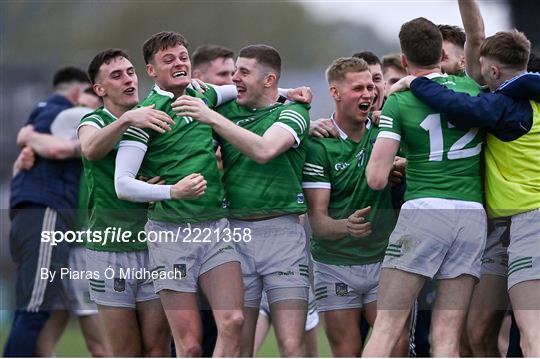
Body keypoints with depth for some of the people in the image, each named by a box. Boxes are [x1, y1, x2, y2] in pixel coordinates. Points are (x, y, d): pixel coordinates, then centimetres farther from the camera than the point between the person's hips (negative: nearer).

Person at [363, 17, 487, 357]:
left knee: (386, 328, 0)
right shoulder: (471, 87, 10)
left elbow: (376, 178, -3)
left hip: (423, 211, -3)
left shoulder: (398, 103, 1)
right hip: (474, 213, 3)